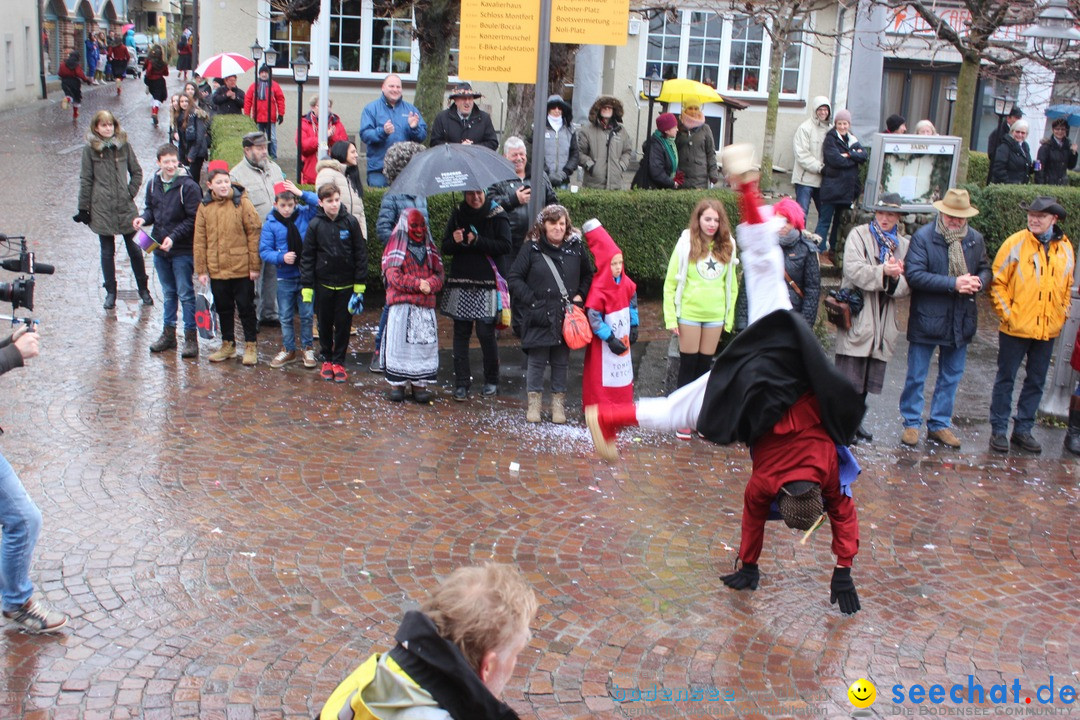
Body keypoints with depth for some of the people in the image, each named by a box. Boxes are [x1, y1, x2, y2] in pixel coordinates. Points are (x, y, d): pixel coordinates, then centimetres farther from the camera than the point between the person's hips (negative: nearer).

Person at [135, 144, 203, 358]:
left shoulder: (188, 186, -14)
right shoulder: (153, 184, 5)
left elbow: (193, 219, -14)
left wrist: (173, 237, -20)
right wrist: (144, 218, -4)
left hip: (183, 250, -6)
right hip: (159, 248, 6)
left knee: (185, 294, -2)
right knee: (168, 293, 17)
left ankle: (191, 337, 5)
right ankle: (168, 333, 27)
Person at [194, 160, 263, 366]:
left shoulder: (242, 203, -7)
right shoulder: (205, 207, 2)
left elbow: (254, 234, -7)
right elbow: (199, 240, 6)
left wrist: (255, 266, -8)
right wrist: (201, 269, 4)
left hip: (242, 269, -3)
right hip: (216, 270, 4)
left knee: (245, 307, 6)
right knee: (223, 308, 15)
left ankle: (251, 345, 18)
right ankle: (228, 344, 29)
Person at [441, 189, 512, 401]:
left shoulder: (497, 215, 0)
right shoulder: (458, 215, 11)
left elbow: (505, 246, -9)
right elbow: (445, 248, 9)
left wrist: (477, 241, -17)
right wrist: (455, 241, -12)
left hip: (487, 284, -3)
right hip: (461, 283, 4)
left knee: (486, 332, -5)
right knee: (461, 332, 3)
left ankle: (491, 381, 13)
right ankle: (461, 383, 9)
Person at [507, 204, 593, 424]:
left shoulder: (576, 248, 3)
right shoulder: (532, 248, -5)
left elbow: (588, 276, 17)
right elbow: (514, 278, -4)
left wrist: (580, 295, 1)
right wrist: (533, 302, -11)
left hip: (566, 317, 2)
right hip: (539, 317, -2)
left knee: (561, 361, 10)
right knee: (537, 360, 4)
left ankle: (558, 403, 21)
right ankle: (534, 402, 18)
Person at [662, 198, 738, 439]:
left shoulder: (727, 246, 2)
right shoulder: (686, 243, -7)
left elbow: (731, 284, 8)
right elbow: (670, 283, -6)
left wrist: (729, 317, 5)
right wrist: (671, 318, -9)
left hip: (715, 315, 3)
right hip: (689, 314, -3)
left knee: (705, 366, 11)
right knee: (688, 365, 5)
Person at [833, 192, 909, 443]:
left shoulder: (903, 245, 13)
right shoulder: (858, 235, 1)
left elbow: (905, 287, 7)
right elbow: (853, 269, -14)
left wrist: (896, 278, -15)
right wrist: (883, 271, -25)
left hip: (883, 320, 5)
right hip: (856, 317, -5)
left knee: (869, 378, 13)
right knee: (849, 376, -3)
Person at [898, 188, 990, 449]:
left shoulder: (975, 239, 4)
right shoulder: (923, 236, -11)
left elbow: (985, 269, 15)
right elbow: (914, 274, -20)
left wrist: (978, 282, -10)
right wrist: (954, 284, -24)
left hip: (961, 320, 5)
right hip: (926, 319, -5)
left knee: (951, 376, 13)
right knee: (916, 376, 6)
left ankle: (939, 424, 26)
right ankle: (911, 423, 19)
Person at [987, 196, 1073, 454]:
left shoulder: (1065, 248, 5)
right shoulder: (1016, 243, -8)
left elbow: (1067, 286, 17)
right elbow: (997, 281, -5)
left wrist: (1061, 316, 8)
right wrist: (1006, 313, -11)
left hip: (1048, 331, 4)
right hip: (1016, 327, -4)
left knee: (1036, 382, 12)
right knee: (1006, 379, 5)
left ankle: (1023, 430, 23)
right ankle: (998, 430, 14)